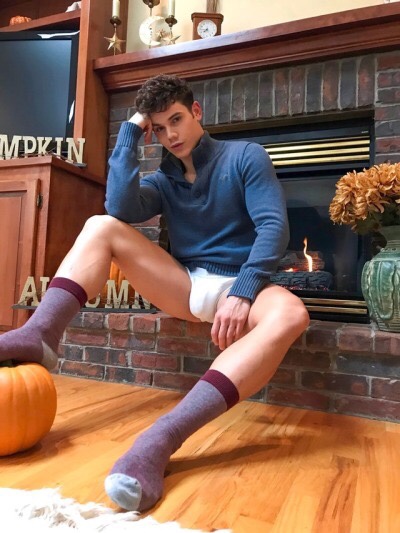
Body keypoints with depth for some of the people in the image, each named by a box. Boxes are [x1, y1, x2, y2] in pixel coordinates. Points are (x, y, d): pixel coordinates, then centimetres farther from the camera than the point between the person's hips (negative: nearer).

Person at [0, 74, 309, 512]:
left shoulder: (246, 157, 1)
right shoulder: (163, 179, 12)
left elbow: (274, 227, -12)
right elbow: (121, 209, -10)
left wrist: (242, 292, -27)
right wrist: (129, 134, -2)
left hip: (236, 286, -3)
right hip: (186, 288, 4)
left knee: (290, 313, -39)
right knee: (101, 226, -9)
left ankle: (162, 437, -51)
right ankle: (39, 334, -28)